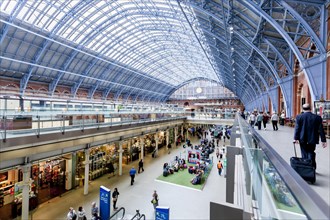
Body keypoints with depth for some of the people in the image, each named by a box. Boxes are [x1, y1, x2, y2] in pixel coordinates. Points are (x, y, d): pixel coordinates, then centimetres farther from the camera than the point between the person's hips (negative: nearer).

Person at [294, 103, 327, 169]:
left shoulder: (299, 117, -9)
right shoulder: (317, 117, -2)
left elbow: (297, 128, -9)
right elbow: (321, 130, 0)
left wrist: (296, 138, -5)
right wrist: (323, 140, 5)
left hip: (303, 139, -1)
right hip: (313, 139, 2)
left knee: (304, 154, 10)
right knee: (311, 153, 13)